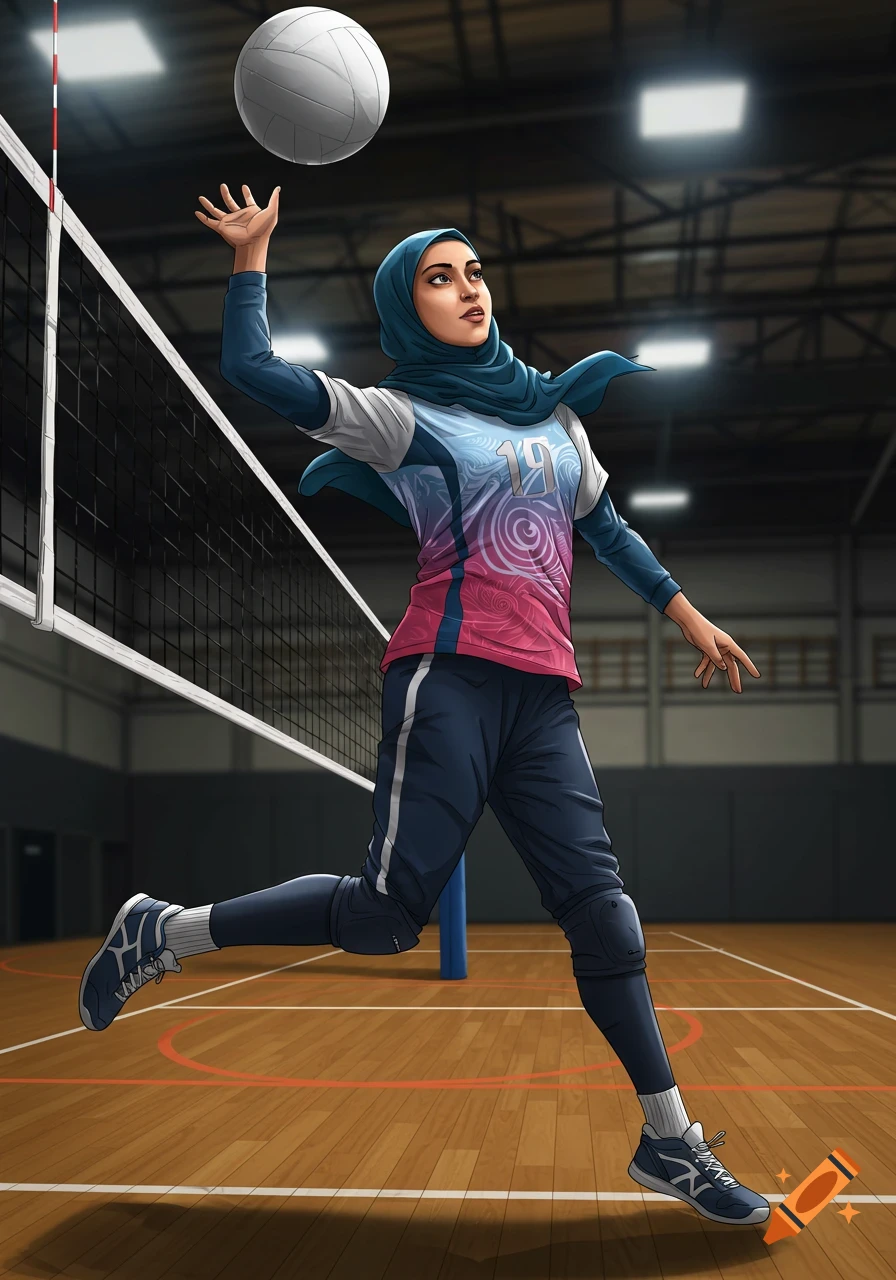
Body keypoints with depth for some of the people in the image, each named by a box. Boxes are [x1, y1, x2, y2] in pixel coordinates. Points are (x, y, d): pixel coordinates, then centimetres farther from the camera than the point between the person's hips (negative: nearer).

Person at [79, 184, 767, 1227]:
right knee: (386, 912, -11)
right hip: (450, 679, -5)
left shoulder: (556, 408, 22)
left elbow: (605, 527, 31)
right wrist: (252, 255, -2)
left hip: (542, 698, 5)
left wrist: (686, 614, 30)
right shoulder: (401, 416, 5)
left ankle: (670, 1140, 6)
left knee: (595, 897, -1)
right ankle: (163, 933, 7)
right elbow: (253, 371, -5)